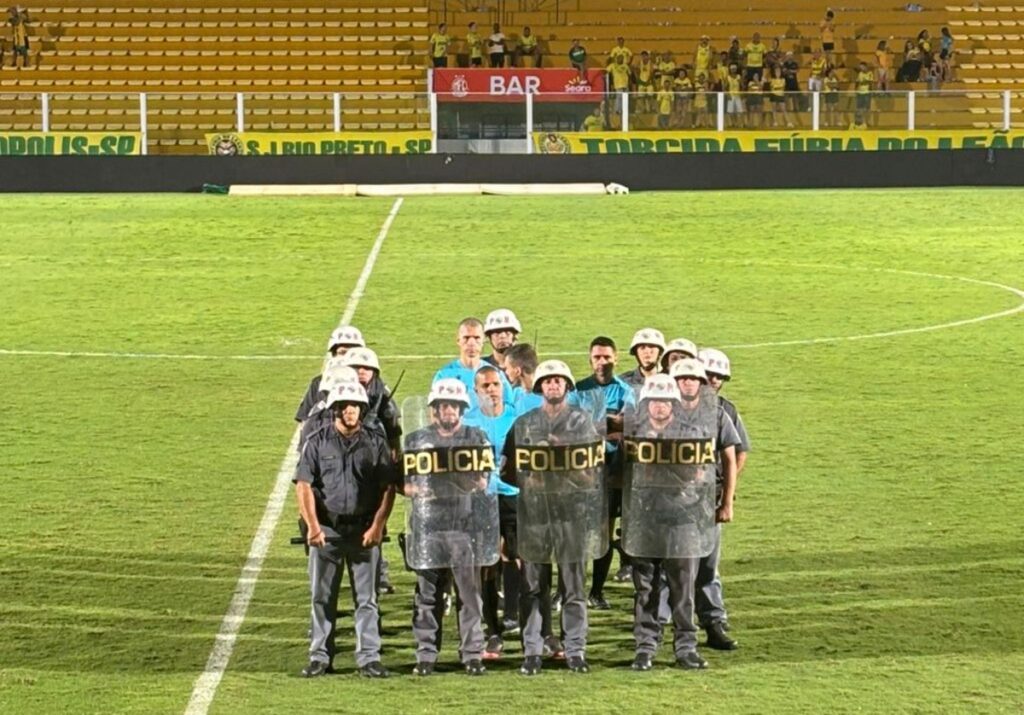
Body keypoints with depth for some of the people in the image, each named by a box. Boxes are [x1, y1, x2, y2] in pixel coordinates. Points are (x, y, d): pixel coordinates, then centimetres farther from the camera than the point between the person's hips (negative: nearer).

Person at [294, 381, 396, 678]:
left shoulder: (375, 444, 6)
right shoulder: (317, 443, 4)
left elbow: (388, 488, 4)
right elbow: (303, 485, -2)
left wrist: (377, 526, -8)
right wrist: (312, 525, -13)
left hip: (364, 530, 0)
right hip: (327, 529, 0)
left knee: (366, 598, 3)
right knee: (322, 597, 6)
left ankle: (369, 658, 7)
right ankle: (320, 657, 13)